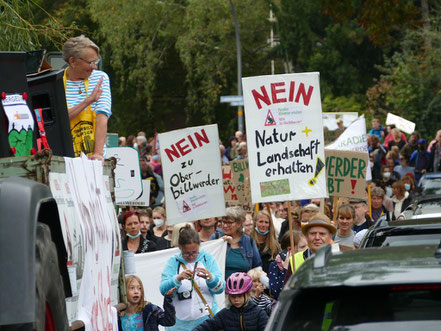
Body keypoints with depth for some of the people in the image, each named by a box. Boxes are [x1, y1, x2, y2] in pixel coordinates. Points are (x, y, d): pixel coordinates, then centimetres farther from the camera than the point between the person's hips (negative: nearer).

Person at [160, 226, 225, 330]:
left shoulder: (208, 259, 6)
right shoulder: (172, 262, 5)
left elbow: (220, 288, -4)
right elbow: (164, 290, -9)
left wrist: (210, 277, -24)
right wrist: (178, 278, -27)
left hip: (207, 319, 0)